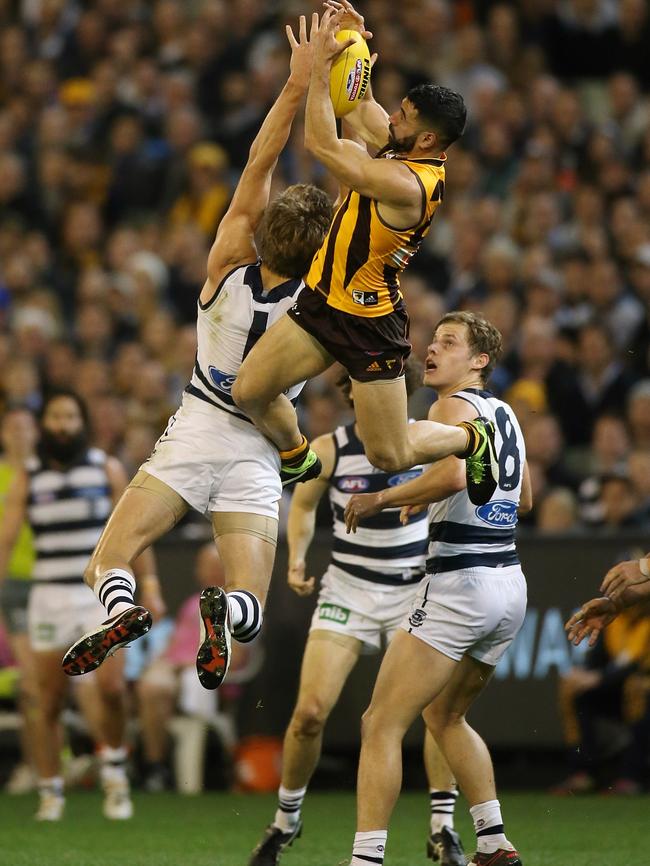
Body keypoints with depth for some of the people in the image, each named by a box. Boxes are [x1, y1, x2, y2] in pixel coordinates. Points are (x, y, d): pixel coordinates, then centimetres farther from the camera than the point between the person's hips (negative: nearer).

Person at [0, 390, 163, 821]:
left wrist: (151, 584, -3)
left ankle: (115, 768, 6)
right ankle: (50, 792, 12)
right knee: (50, 701, 2)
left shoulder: (107, 469, 4)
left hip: (101, 592, -1)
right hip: (49, 595, 1)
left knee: (111, 688, -17)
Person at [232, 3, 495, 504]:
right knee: (250, 392, -1)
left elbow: (323, 145, -30)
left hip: (369, 324, -8)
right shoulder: (405, 148, -3)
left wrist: (321, 65, -27)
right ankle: (298, 460, 26)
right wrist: (352, 44, 7)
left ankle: (471, 440, 29)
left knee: (391, 456, 2)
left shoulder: (406, 183, -30)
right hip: (323, 300, 8)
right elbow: (362, 111, 17)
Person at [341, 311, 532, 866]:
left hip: (459, 585, -9)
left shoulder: (454, 406, -9)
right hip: (511, 586, 9)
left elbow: (453, 474, -28)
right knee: (445, 716, 26)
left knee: (382, 724, -7)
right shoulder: (504, 413, 16)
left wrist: (381, 499, -16)